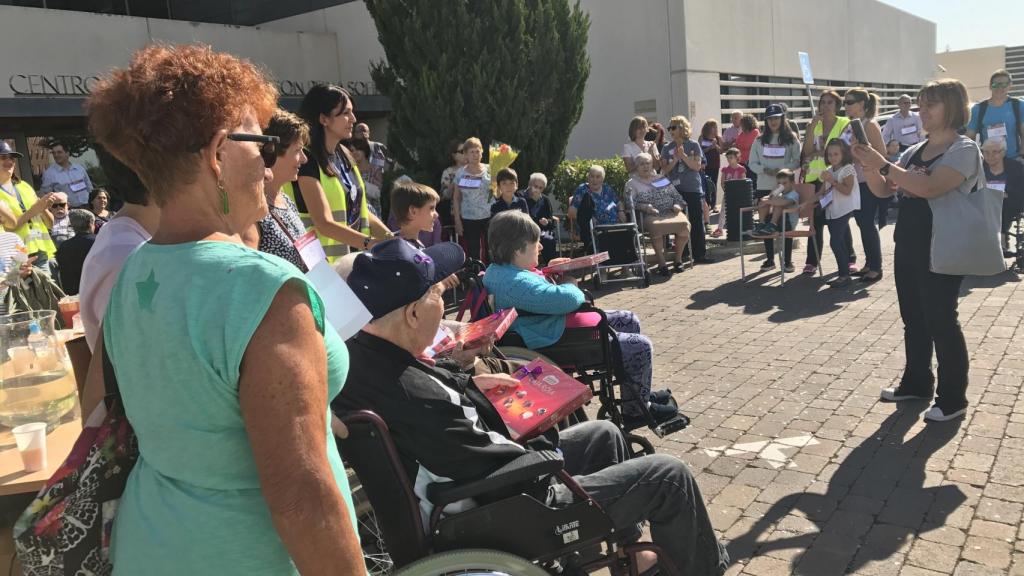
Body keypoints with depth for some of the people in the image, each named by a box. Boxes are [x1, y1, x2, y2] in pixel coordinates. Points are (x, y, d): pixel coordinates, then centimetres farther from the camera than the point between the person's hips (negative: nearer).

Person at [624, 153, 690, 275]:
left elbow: (676, 196, 24)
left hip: (671, 213, 4)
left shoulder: (662, 179, 25)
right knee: (655, 227, -39)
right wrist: (645, 207, -19)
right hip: (650, 216, -3)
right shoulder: (632, 184, 12)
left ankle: (678, 259, -8)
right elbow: (629, 203, -3)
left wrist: (677, 205, 2)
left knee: (685, 223, -28)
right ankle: (661, 264, -27)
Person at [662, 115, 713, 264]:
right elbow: (665, 170, 2)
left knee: (697, 222, 0)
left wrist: (683, 155, -15)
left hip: (693, 189, -1)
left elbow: (697, 166, -5)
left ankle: (700, 254, 5)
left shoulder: (693, 145, 2)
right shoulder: (667, 148, 7)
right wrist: (675, 159, -13)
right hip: (675, 189, 2)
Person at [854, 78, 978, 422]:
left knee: (940, 320, -2)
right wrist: (868, 164, -9)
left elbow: (930, 187, -26)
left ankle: (953, 397, 11)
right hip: (907, 243, 8)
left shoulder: (964, 149, -10)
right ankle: (917, 382, 30)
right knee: (913, 317, 15)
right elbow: (882, 191, 10)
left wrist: (882, 164, -27)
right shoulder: (914, 152, 12)